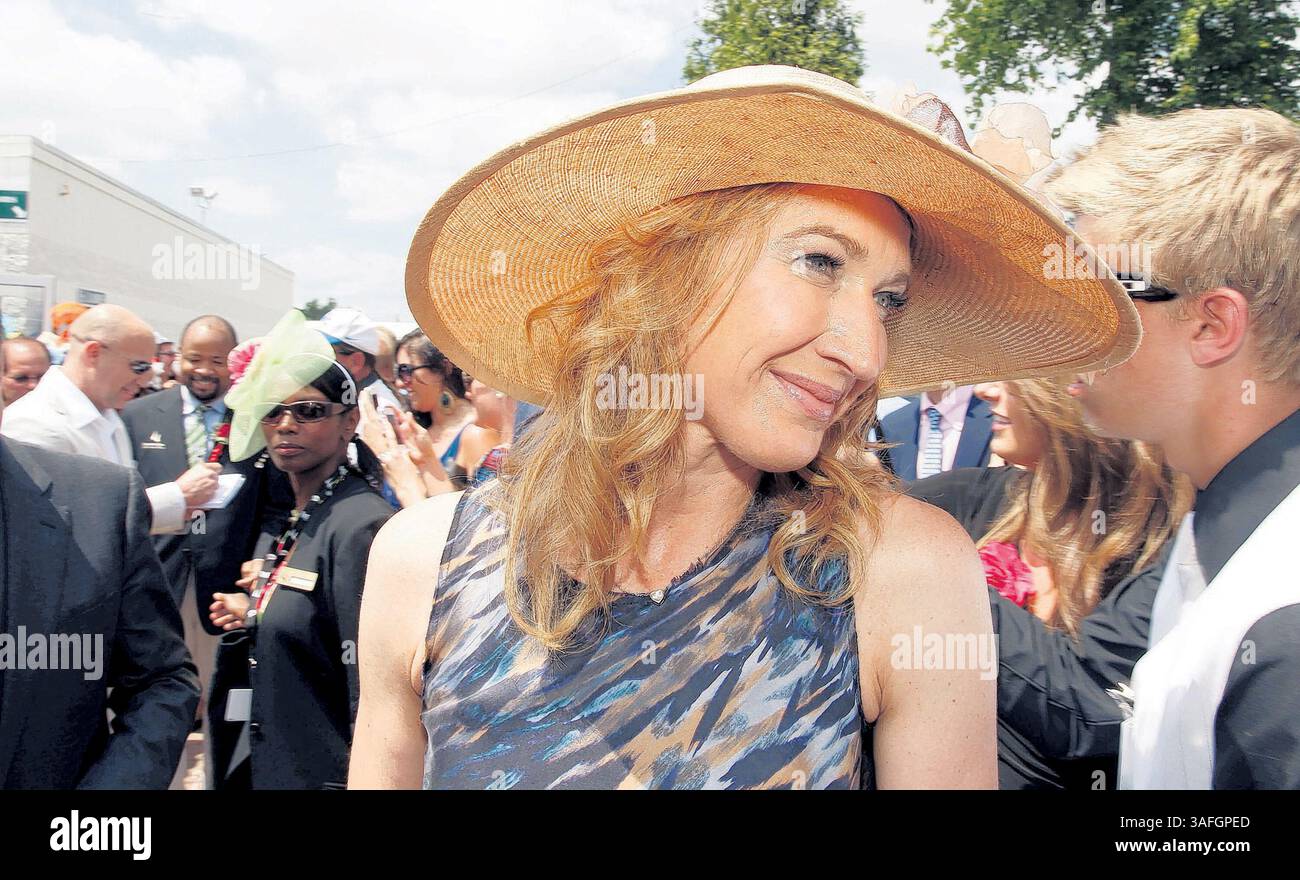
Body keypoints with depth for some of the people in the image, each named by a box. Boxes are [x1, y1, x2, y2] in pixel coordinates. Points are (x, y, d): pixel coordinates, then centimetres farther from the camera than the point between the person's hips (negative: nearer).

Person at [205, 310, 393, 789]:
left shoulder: (360, 525, -19)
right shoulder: (284, 527, 8)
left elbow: (370, 691, -22)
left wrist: (359, 780, -21)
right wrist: (252, 618, 4)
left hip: (319, 774, -8)